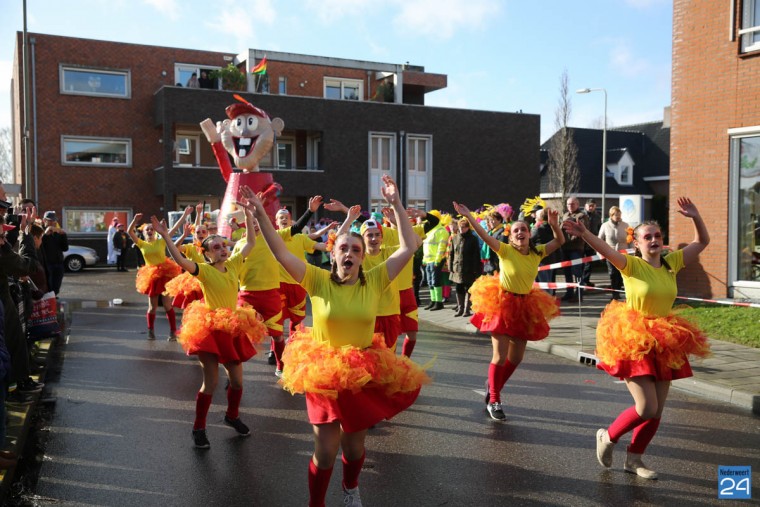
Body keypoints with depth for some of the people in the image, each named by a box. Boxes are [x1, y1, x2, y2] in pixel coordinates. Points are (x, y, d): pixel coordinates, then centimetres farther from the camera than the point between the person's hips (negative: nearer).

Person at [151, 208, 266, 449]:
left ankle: (232, 416, 37)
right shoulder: (204, 270, -11)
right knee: (211, 382, -4)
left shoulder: (232, 265, 4)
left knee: (237, 380, 12)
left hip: (233, 327, 6)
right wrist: (165, 236, -37)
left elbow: (251, 243, 13)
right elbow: (180, 260, -29)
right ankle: (199, 428, 13)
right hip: (210, 328, -5)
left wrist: (249, 218, 11)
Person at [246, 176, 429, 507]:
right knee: (325, 451, 3)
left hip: (364, 374, 2)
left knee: (354, 445, 18)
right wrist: (260, 215, -25)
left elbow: (408, 248, -8)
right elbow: (280, 253, -16)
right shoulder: (319, 280, -9)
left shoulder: (374, 281, -6)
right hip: (324, 373, -2)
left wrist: (395, 205, -10)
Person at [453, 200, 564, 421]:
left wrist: (554, 224, -15)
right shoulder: (505, 250, -12)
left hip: (525, 307, 5)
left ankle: (493, 386, 37)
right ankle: (494, 401, 13)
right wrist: (468, 216, -32)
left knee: (515, 358, 13)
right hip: (502, 304, -5)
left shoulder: (537, 252, 1)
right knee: (500, 357, -4)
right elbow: (484, 236, -22)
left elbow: (559, 241, 2)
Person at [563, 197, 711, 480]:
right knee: (646, 409, -10)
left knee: (657, 411, 9)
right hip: (634, 341, -6)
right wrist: (585, 234, -48)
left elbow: (702, 242, 11)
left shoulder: (671, 262, 4)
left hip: (664, 342, 6)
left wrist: (695, 217, -6)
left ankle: (634, 459, 27)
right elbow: (606, 250, -30)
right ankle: (608, 436, 18)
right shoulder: (632, 265, -12)